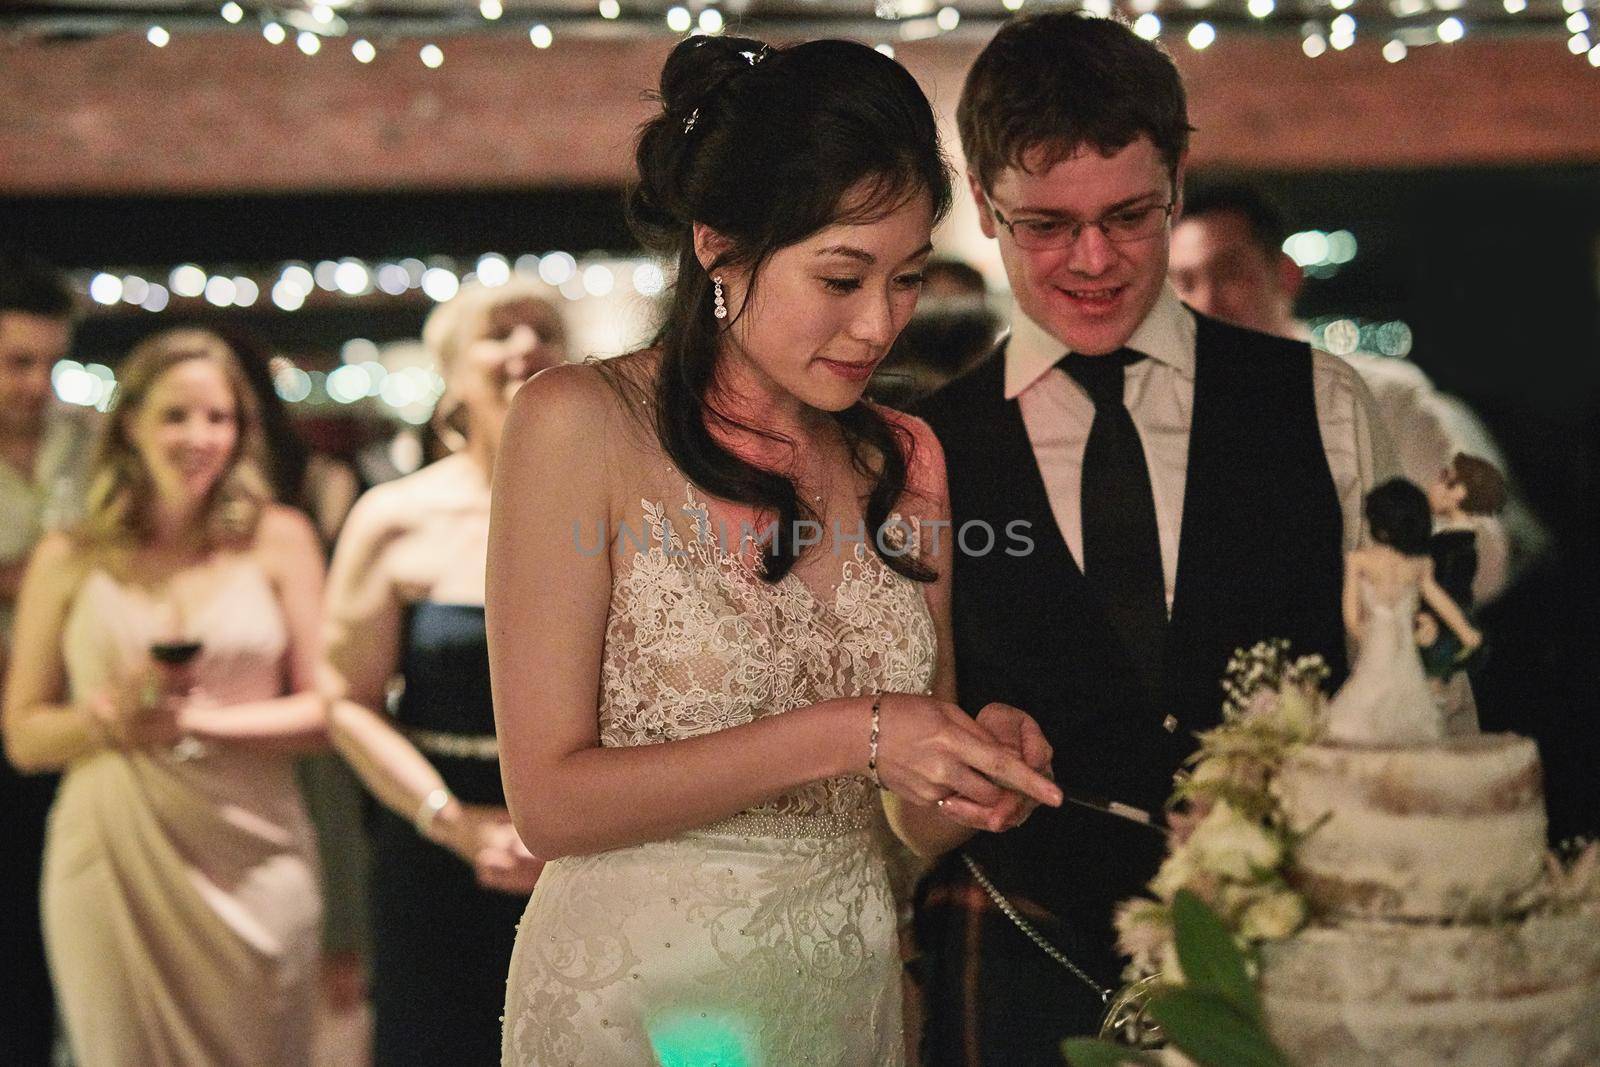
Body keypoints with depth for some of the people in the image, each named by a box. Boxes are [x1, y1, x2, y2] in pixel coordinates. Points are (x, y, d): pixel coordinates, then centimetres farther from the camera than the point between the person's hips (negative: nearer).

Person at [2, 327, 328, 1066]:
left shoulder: (279, 541, 5)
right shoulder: (70, 560, 7)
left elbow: (326, 710, 2)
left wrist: (197, 722, -11)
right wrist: (109, 717, -13)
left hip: (249, 859, 0)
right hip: (111, 859, 0)